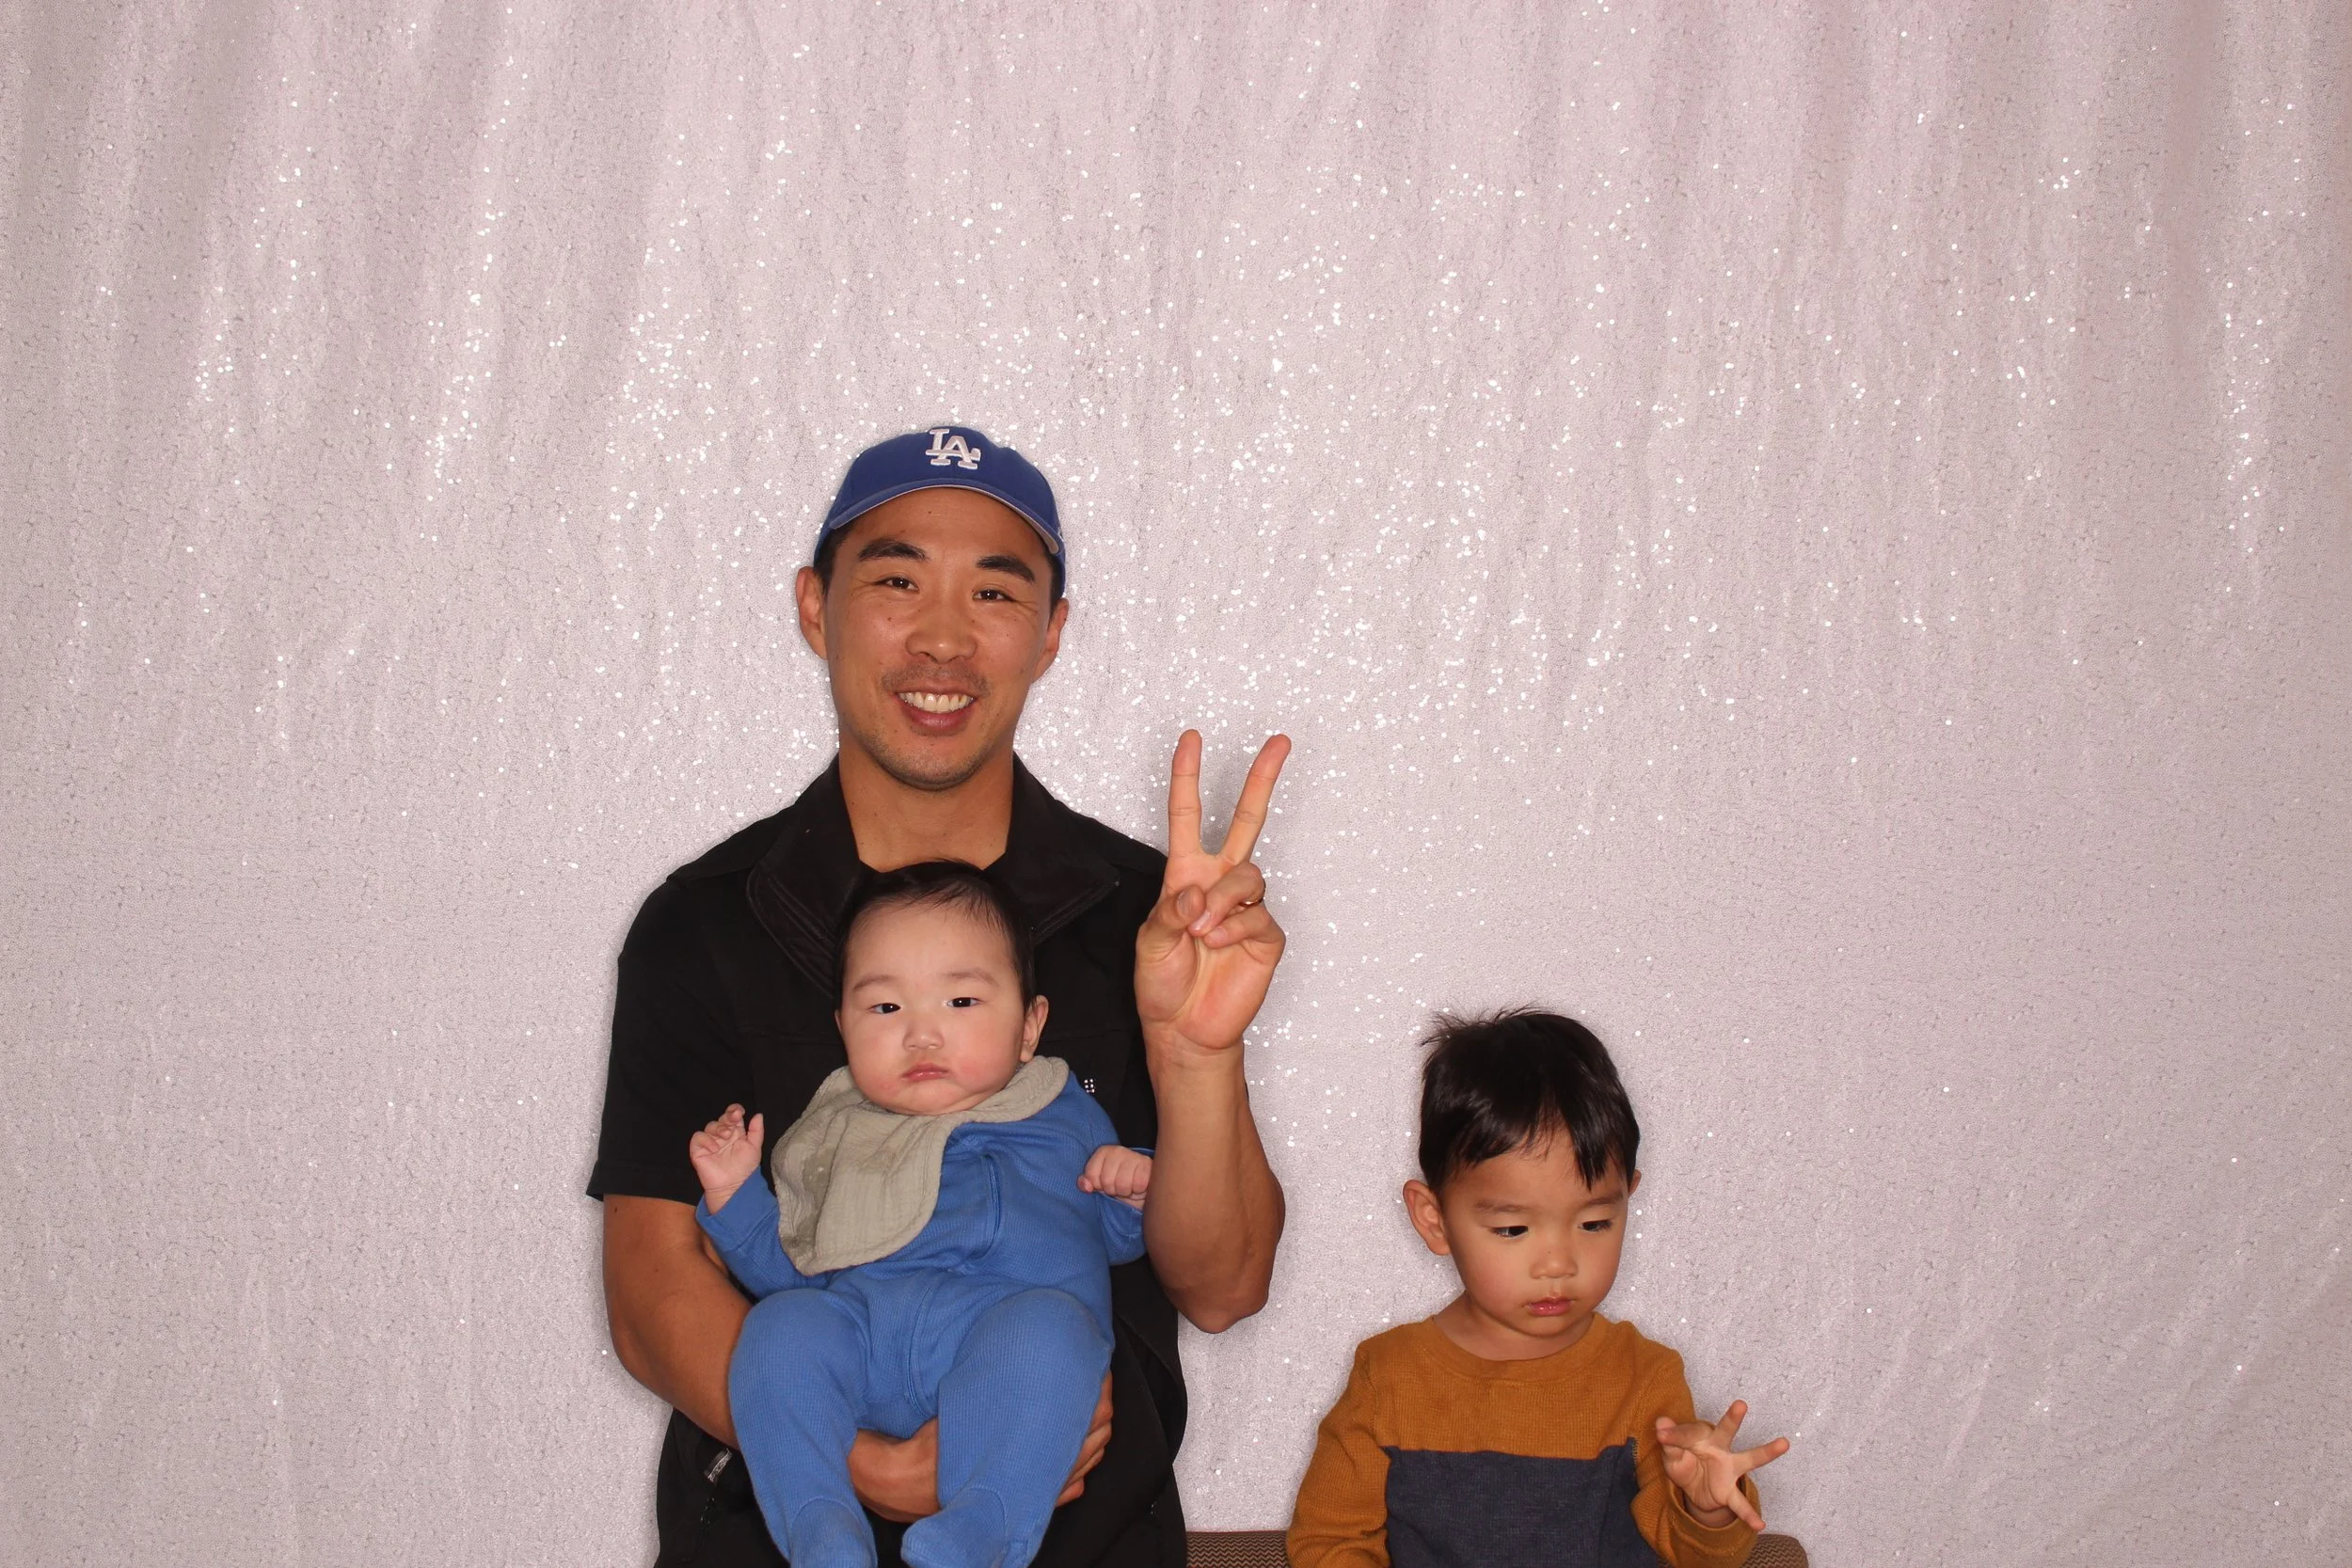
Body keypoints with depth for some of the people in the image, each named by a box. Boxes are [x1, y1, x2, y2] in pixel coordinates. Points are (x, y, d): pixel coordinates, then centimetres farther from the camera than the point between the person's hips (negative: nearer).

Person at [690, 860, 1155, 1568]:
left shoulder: (1062, 1114, 27)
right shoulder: (837, 1135, 29)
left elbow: (1118, 1237, 29)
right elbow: (782, 1265, 29)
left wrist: (1133, 1192, 8)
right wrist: (733, 1194, 15)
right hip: (862, 1321, 2)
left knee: (1046, 1325, -35)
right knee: (781, 1325, -27)